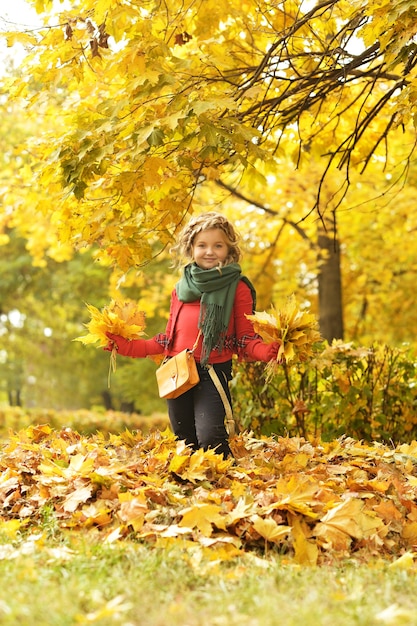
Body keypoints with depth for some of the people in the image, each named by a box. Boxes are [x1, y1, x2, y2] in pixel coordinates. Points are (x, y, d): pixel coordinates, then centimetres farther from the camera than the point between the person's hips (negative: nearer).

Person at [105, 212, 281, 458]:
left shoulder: (237, 288, -1)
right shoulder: (181, 289, 13)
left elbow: (246, 338, -1)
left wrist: (265, 351, -22)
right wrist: (129, 346, 13)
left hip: (213, 373, -5)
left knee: (210, 439, -21)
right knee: (185, 444, 11)